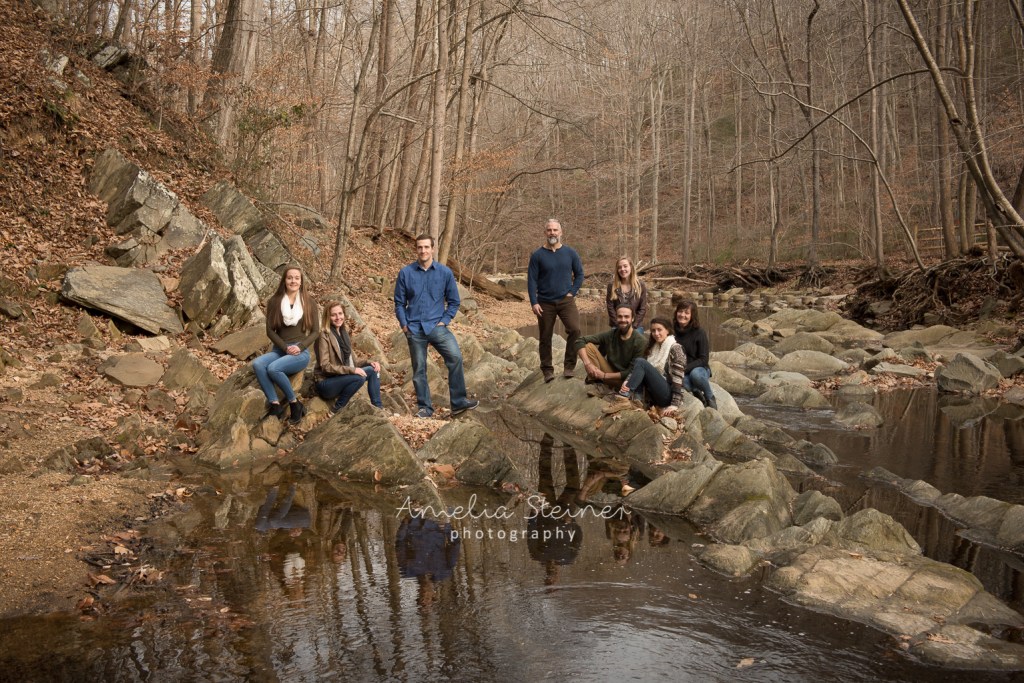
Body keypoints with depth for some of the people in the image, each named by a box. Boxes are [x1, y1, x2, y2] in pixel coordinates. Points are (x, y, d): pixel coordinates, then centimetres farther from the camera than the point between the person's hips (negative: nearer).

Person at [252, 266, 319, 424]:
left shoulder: (309, 302, 3)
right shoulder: (274, 301, 5)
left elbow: (315, 331, 3)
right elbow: (270, 330, 2)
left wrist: (300, 347, -13)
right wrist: (285, 348, -12)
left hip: (301, 353, -3)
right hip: (279, 350, 3)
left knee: (273, 368, -32)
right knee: (257, 364, -30)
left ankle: (295, 403, -15)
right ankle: (275, 405, -27)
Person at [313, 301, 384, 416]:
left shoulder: (343, 333, 10)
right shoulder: (324, 335, -13)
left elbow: (351, 362, 13)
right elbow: (325, 366, -20)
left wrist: (368, 362, -5)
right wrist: (352, 370, -26)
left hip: (343, 379, 7)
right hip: (325, 383, -7)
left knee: (373, 369, -6)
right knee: (359, 377, -29)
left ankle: (378, 409, -2)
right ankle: (336, 410, -14)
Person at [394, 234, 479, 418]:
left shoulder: (445, 272, 1)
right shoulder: (405, 273, 1)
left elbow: (453, 301, 8)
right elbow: (399, 302, 9)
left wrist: (444, 321, -2)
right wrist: (404, 325, -1)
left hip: (437, 326, -1)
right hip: (414, 329, 1)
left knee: (455, 357, -20)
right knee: (419, 369, 7)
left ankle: (458, 402, -14)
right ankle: (424, 407, 19)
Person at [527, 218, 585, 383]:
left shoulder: (570, 253, 2)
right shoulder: (537, 255, -3)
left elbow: (579, 273, 9)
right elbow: (531, 280, -4)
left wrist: (573, 292, -3)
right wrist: (534, 303, -11)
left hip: (566, 301, 0)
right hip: (545, 303, 0)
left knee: (575, 330, -17)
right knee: (545, 337, 6)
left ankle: (569, 365, -4)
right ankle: (547, 370, 19)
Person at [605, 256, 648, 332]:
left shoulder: (640, 286, -1)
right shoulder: (612, 286, -1)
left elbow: (643, 309, -2)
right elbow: (610, 308, -3)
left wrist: (633, 327, -10)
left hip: (636, 327, 0)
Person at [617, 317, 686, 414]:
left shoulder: (675, 348, -6)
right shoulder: (651, 348, 14)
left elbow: (678, 379, -14)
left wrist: (675, 404, -22)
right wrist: (627, 381, -14)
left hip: (668, 395, -7)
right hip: (652, 397, 7)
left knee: (641, 362, -19)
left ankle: (624, 395, -28)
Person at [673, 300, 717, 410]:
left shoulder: (699, 333, -9)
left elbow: (703, 359, -12)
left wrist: (686, 368, -26)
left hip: (699, 369, -1)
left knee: (695, 374, -37)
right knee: (683, 380, -35)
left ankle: (710, 397, -7)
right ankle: (696, 392, 0)